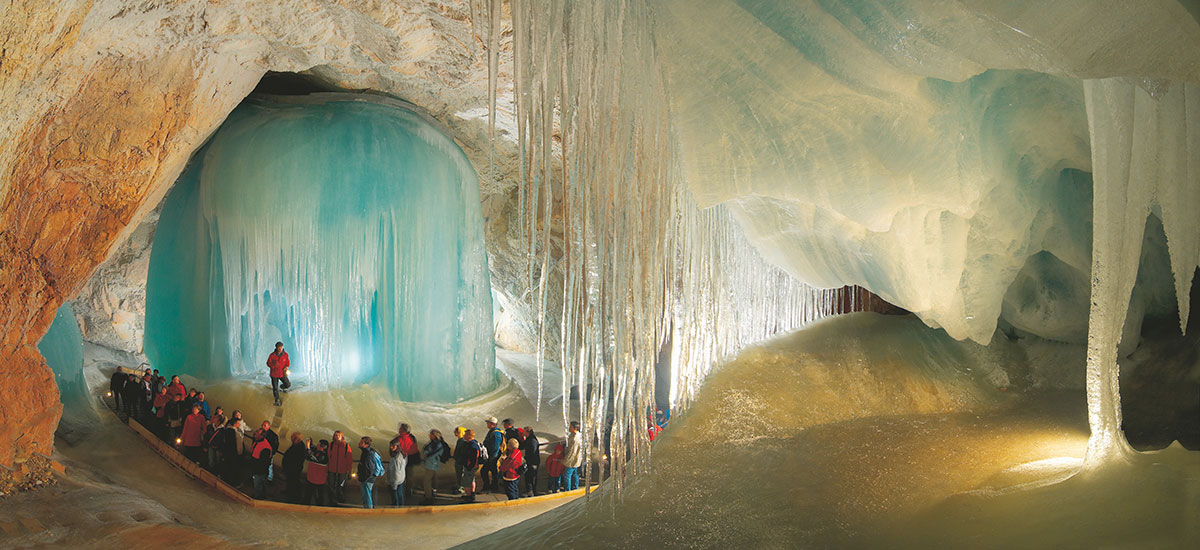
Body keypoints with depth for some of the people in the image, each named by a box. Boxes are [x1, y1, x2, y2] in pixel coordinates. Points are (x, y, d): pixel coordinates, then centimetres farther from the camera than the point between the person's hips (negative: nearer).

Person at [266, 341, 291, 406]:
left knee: (288, 384, -4)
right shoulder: (272, 355, -18)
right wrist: (274, 365, -27)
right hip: (274, 374, -2)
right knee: (275, 388, 4)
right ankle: (277, 400, 25)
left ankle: (282, 386, 33)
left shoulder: (285, 354, -12)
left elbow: (288, 362, 2)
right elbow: (268, 363, -8)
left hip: (282, 373, 2)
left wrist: (286, 367, -18)